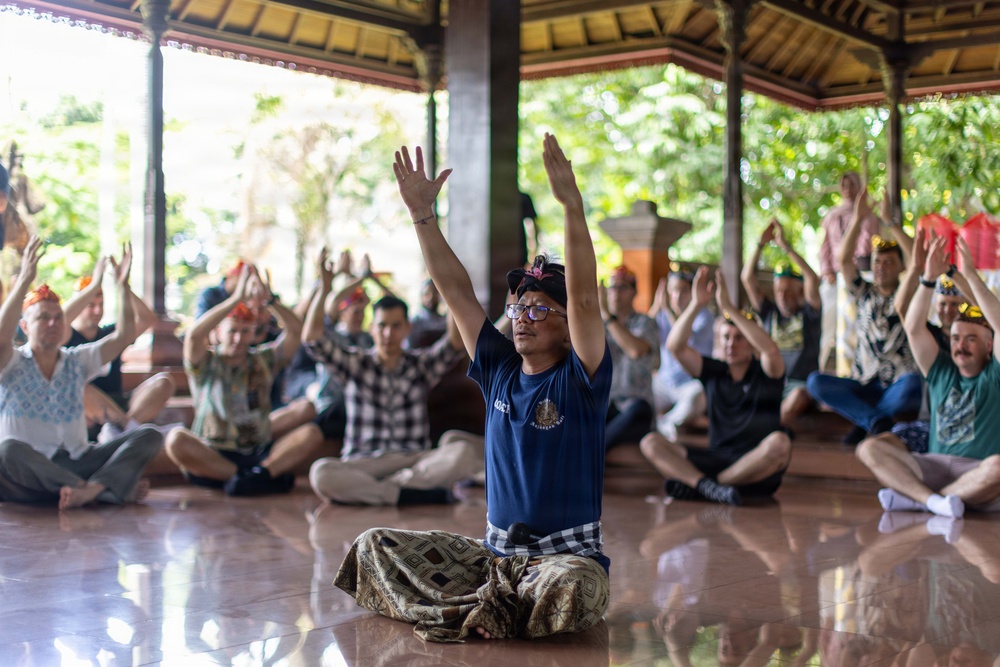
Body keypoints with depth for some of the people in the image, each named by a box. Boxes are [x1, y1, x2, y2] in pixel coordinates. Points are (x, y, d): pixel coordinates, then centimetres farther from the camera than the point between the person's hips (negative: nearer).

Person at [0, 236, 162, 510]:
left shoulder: (77, 361, 14)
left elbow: (124, 336, 4)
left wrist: (123, 286, -8)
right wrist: (24, 280, -29)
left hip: (77, 464, 4)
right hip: (29, 474, -4)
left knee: (149, 436, -13)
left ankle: (91, 489, -40)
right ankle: (113, 486, -33)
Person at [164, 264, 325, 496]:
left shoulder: (263, 361, 16)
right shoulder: (206, 363, 7)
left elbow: (295, 330, 0)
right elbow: (194, 335, -15)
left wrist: (268, 300, -16)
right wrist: (237, 298, -20)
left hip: (261, 453, 2)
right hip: (212, 458, -2)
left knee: (312, 433, -19)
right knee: (176, 439, -33)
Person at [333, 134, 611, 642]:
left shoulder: (580, 379, -6)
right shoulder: (499, 370, 8)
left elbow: (584, 296, -21)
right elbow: (455, 290, 6)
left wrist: (572, 205, -32)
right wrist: (422, 215, -1)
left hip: (566, 554, -5)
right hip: (495, 554, 5)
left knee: (573, 586, -40)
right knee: (374, 545, -5)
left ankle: (467, 609, -14)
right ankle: (494, 607, -16)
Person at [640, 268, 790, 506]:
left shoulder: (766, 374, 2)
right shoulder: (713, 372, 11)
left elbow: (771, 350, -22)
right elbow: (675, 346, -2)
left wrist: (728, 307, -25)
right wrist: (696, 304, -15)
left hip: (757, 467, -3)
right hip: (716, 459, 3)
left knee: (779, 442, -36)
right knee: (650, 442, -12)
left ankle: (694, 484, -28)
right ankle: (709, 486, -38)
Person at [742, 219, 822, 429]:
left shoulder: (808, 313, 7)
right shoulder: (770, 312, 17)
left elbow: (813, 280, -11)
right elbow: (747, 278, 10)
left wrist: (786, 246, -13)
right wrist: (761, 244, 2)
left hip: (801, 384, -3)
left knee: (796, 398, -37)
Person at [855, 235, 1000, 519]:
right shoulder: (942, 372, 17)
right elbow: (914, 328, 6)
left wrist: (971, 275, -16)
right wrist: (929, 279, -6)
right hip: (934, 466, 4)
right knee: (869, 448, -15)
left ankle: (914, 499, -26)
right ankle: (934, 500, -34)